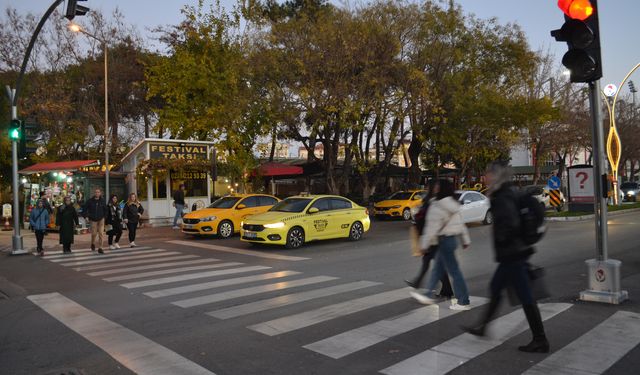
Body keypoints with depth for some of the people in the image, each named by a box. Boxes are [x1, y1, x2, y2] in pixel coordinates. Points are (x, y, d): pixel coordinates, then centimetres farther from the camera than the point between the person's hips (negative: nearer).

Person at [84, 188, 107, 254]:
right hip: (93, 220, -1)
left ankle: (100, 248, -1)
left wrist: (104, 216, 6)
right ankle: (93, 244, 33)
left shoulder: (102, 201, 2)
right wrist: (86, 216, -5)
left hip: (101, 219, 1)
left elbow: (105, 209, 13)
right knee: (94, 234, 2)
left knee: (101, 234, -6)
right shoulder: (90, 201, -3)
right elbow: (85, 208, 3)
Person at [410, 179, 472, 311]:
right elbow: (461, 223, 14)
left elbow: (432, 228, -20)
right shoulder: (454, 205, 9)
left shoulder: (437, 207, -18)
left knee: (454, 271, -3)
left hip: (444, 240, -10)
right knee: (437, 269, 17)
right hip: (452, 238, 10)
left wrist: (424, 245, -15)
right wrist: (466, 239, 20)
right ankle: (429, 295, 27)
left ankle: (463, 302, 4)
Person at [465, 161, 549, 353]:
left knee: (525, 297, -1)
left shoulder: (503, 198, -20)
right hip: (513, 255, 11)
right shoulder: (509, 195, 11)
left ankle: (540, 341, 9)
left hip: (512, 256, -11)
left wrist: (501, 242, -17)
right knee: (495, 288, 19)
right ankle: (482, 326, 33)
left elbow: (510, 224, -32)